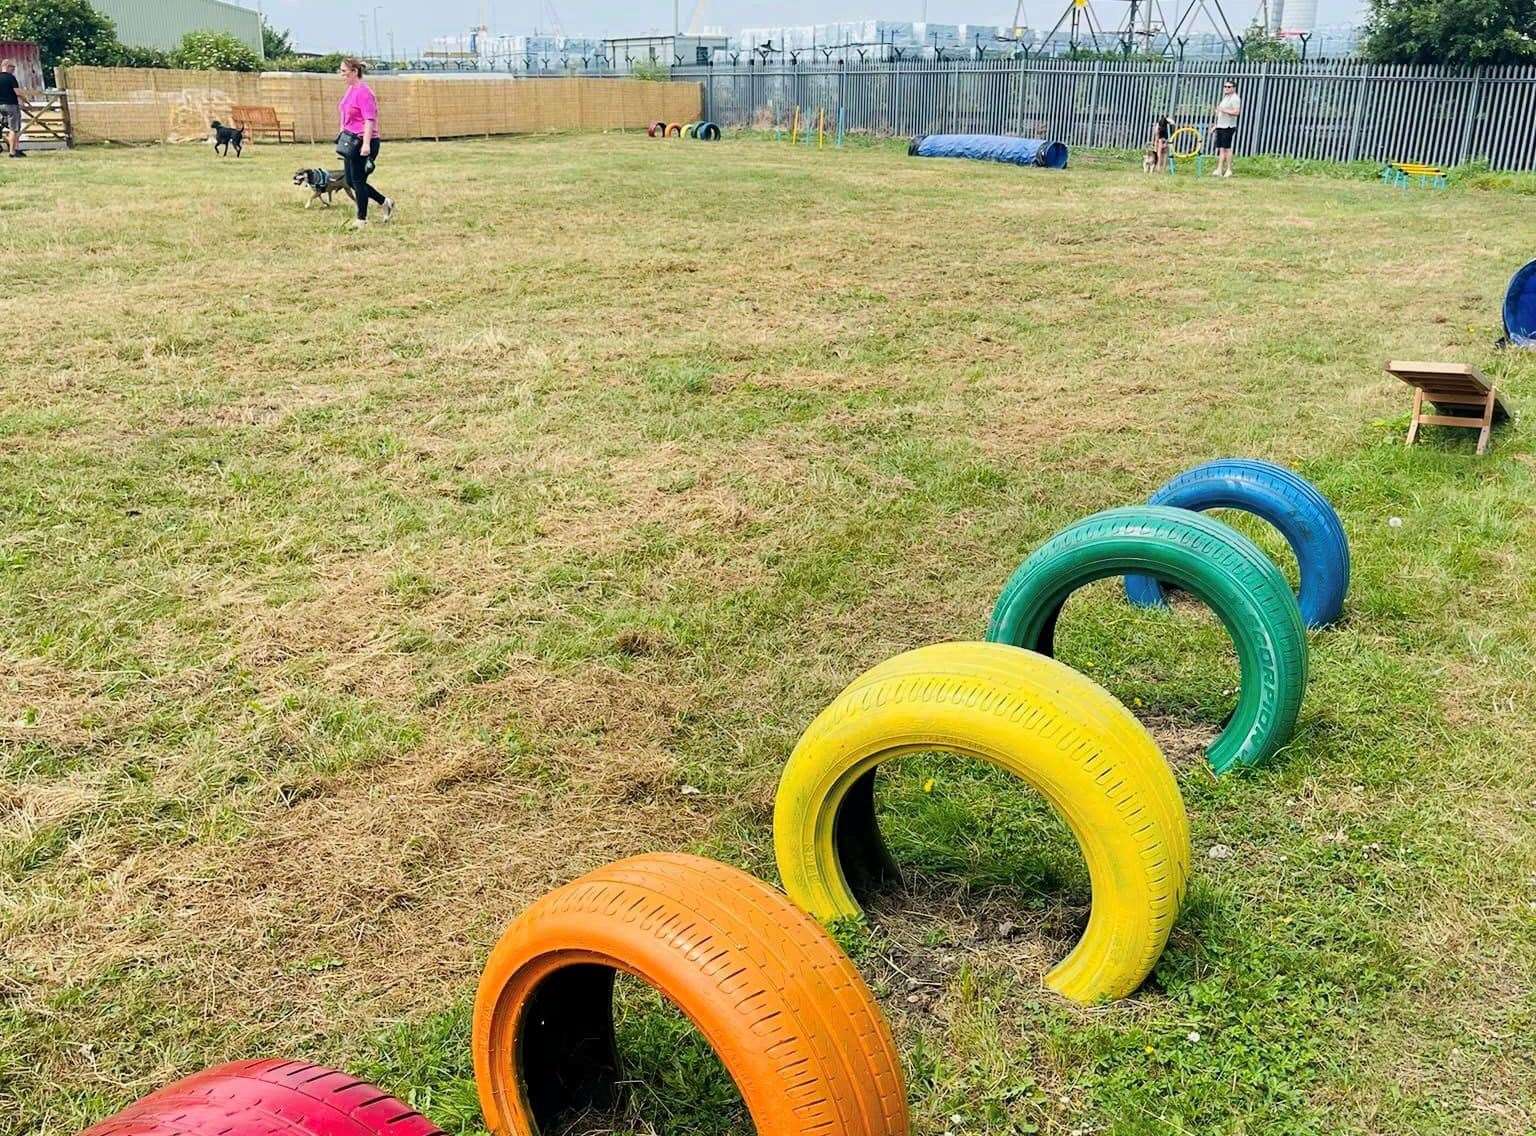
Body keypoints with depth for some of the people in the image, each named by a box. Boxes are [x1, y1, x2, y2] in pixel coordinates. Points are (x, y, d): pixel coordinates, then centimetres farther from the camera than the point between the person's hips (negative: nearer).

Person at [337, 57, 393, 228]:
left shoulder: (363, 92, -17)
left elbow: (369, 119, -23)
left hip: (364, 143, -10)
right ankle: (385, 202, 23)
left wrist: (366, 144, -28)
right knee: (351, 181, 13)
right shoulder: (350, 89, 11)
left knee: (358, 181, -2)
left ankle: (362, 220, 10)